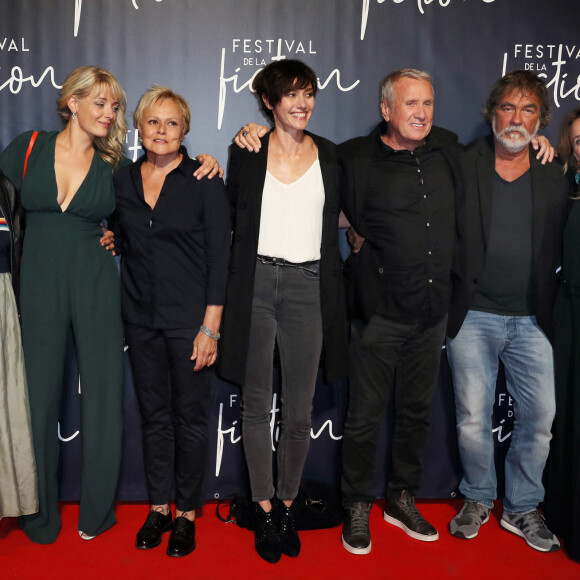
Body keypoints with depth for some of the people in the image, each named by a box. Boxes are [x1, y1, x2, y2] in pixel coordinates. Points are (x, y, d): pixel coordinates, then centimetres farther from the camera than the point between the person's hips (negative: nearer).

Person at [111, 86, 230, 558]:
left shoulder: (205, 181, -6)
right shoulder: (123, 181, 7)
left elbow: (220, 256, -9)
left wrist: (211, 327, -13)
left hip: (190, 319, -4)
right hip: (141, 318, 4)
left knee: (191, 416, 6)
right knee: (154, 414, 13)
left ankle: (187, 512, 23)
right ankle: (159, 506, 29)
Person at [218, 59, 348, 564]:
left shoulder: (328, 155, 9)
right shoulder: (246, 153, 5)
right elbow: (231, 219, 9)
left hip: (307, 285, 1)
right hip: (255, 282, -1)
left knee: (300, 411, 5)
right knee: (256, 405, 7)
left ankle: (287, 504, 25)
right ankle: (264, 509, 22)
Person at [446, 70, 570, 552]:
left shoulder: (555, 179, 7)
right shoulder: (461, 167, 1)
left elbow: (560, 252, 9)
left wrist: (549, 305, 0)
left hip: (532, 320, 2)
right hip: (473, 316, -1)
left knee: (540, 417, 5)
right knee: (473, 418, 6)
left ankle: (522, 508, 25)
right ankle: (478, 499, 28)